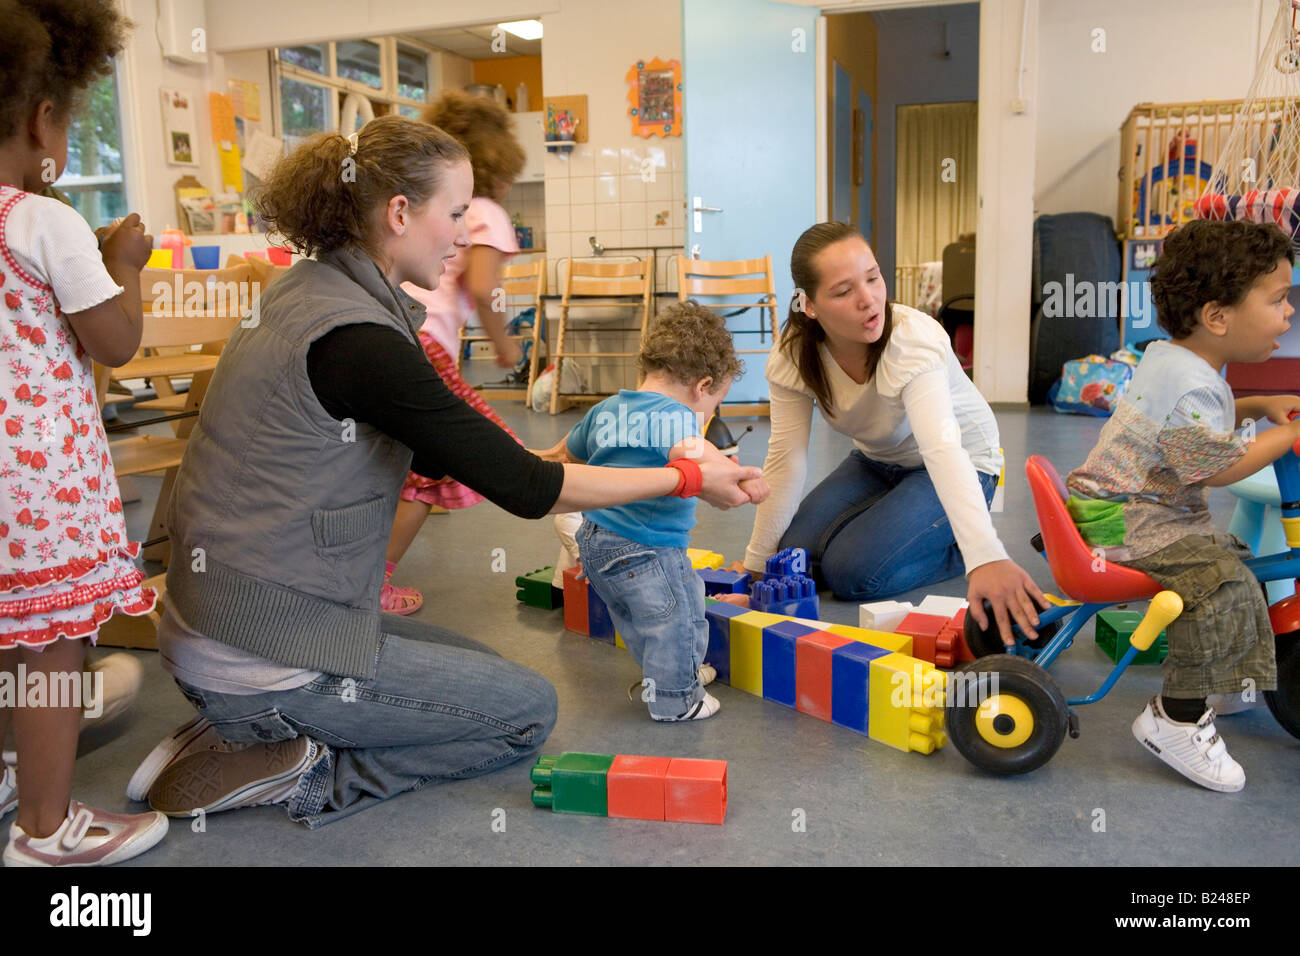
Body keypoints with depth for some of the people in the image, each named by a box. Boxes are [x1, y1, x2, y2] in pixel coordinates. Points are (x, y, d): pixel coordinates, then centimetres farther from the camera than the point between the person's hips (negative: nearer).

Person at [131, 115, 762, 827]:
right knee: (529, 711, 5)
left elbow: (430, 452, 14)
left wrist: (545, 467, 11)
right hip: (268, 657, -9)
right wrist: (687, 479, -11)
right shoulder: (356, 338, -24)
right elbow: (523, 489, -20)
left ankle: (241, 730, 14)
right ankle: (306, 775, -1)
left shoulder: (310, 290, 6)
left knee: (482, 667, 23)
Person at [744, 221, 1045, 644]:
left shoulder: (916, 339, -34)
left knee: (852, 571, -23)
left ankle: (965, 547, 1)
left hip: (962, 462, -6)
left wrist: (986, 558, -61)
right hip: (877, 462, 6)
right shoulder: (793, 355, -19)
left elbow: (941, 447, -48)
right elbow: (785, 459, -17)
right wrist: (755, 565, -17)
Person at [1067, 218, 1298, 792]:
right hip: (1123, 521, -11)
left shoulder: (1173, 359, 11)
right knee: (1223, 582, -26)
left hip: (1152, 507, 11)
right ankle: (1176, 719, -19)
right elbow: (1220, 467, -17)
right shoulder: (1189, 385, -22)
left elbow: (1202, 422, 31)